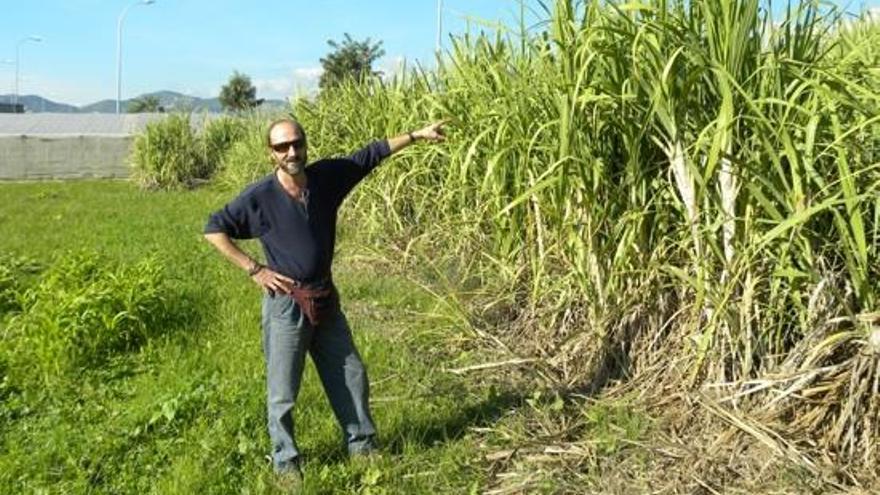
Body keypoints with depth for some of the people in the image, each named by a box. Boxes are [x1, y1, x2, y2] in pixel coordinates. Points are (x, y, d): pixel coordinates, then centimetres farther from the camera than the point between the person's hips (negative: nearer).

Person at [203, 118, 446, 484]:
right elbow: (213, 229, -9)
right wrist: (254, 269, -12)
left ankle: (362, 446, 32)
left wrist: (417, 135, 8)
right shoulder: (259, 196, -15)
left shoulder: (327, 176, -3)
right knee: (283, 390, 5)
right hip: (285, 303, -5)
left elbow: (371, 154, 6)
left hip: (325, 299, 5)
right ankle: (285, 461, 23)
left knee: (350, 375, 15)